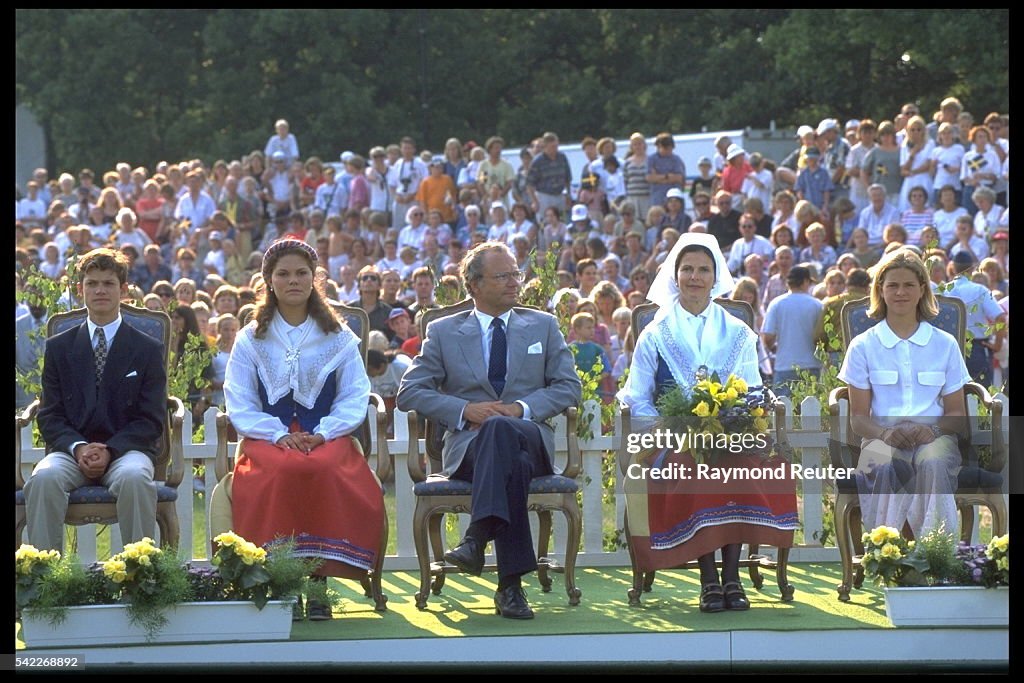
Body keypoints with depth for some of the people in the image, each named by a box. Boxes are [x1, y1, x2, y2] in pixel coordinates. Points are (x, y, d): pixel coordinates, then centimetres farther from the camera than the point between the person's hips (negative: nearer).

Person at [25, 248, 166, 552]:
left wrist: (110, 450, -13)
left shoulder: (148, 350, 9)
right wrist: (78, 447, -13)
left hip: (126, 449, -1)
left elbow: (152, 421, 4)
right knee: (43, 479, -33)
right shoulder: (59, 348, 14)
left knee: (134, 478, -37)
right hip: (71, 449, 1)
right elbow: (50, 416, 9)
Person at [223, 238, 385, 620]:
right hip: (267, 437, 0)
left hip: (327, 436, 0)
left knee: (324, 470, -36)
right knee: (283, 471, -36)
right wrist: (280, 435, -13)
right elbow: (239, 404, 5)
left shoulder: (338, 338, 16)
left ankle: (319, 580, -32)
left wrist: (323, 434, -12)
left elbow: (355, 398, 7)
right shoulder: (251, 340, 14)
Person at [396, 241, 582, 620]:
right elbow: (409, 392, 9)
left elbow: (569, 387, 13)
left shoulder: (544, 326, 21)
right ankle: (510, 584, -46)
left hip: (530, 439, 1)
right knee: (513, 464, -40)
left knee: (500, 428, -40)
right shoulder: (444, 332, 16)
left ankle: (476, 538, -51)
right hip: (468, 444, -1)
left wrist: (522, 408, -6)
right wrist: (464, 410, -8)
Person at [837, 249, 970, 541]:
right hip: (883, 437, 0)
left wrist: (933, 429, -10)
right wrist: (885, 433, -15)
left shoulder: (945, 344, 15)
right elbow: (858, 417, 8)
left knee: (934, 463, -38)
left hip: (933, 437, 0)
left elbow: (956, 414, 14)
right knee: (882, 466, -39)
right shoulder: (863, 346, 12)